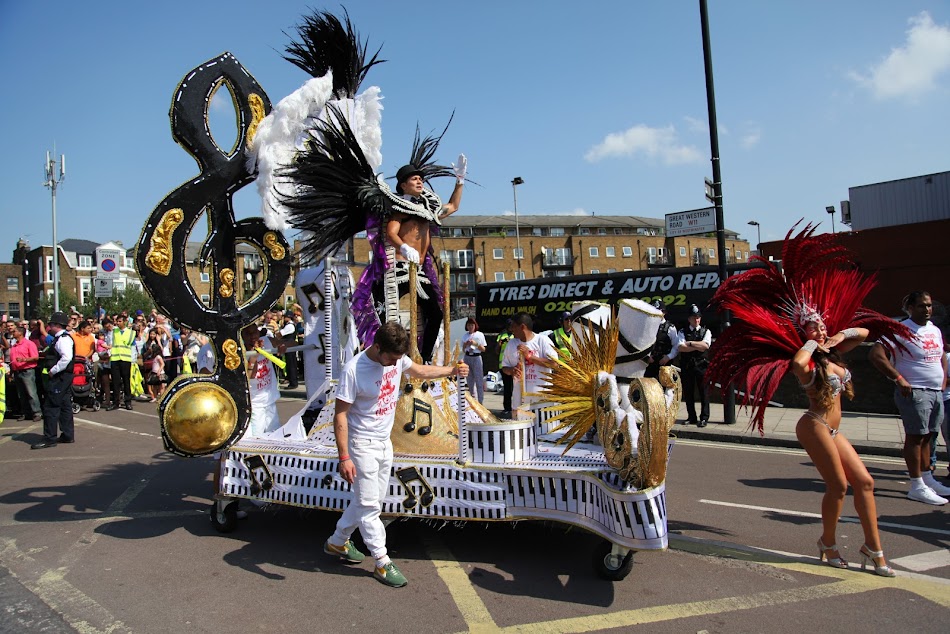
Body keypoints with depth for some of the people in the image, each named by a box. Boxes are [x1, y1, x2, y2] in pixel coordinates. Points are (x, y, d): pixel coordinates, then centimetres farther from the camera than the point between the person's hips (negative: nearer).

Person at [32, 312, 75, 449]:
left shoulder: (63, 339, -16)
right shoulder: (60, 338, 16)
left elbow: (67, 357, -29)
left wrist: (54, 370, -22)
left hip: (60, 378, -11)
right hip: (63, 377, 11)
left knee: (51, 407, -7)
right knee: (65, 406, 13)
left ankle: (49, 438, -3)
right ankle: (68, 435, 20)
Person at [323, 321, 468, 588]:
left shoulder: (396, 357, -7)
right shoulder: (354, 369, -26)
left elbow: (419, 370, 15)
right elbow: (340, 415, -22)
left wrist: (451, 370, 3)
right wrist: (344, 457, -25)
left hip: (384, 441, 8)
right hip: (362, 444, -7)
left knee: (371, 500, 17)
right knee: (369, 504, -1)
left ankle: (337, 542, 34)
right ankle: (382, 562, 12)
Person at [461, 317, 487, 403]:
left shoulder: (480, 335, -1)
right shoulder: (465, 335, 9)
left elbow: (483, 349, -2)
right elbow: (462, 349, 13)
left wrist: (475, 343, -16)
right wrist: (466, 344, -7)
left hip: (476, 357, -4)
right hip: (467, 357, 4)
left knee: (479, 380, -6)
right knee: (470, 380, 12)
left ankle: (480, 401, -3)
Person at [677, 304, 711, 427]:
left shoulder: (706, 331, 7)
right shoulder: (683, 332, 8)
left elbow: (705, 345, -12)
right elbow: (680, 347, -9)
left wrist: (690, 343, -9)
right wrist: (697, 347, -14)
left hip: (701, 365, -1)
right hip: (687, 365, 2)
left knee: (704, 392, -1)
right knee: (688, 392, 6)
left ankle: (704, 418, 4)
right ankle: (691, 417, 16)